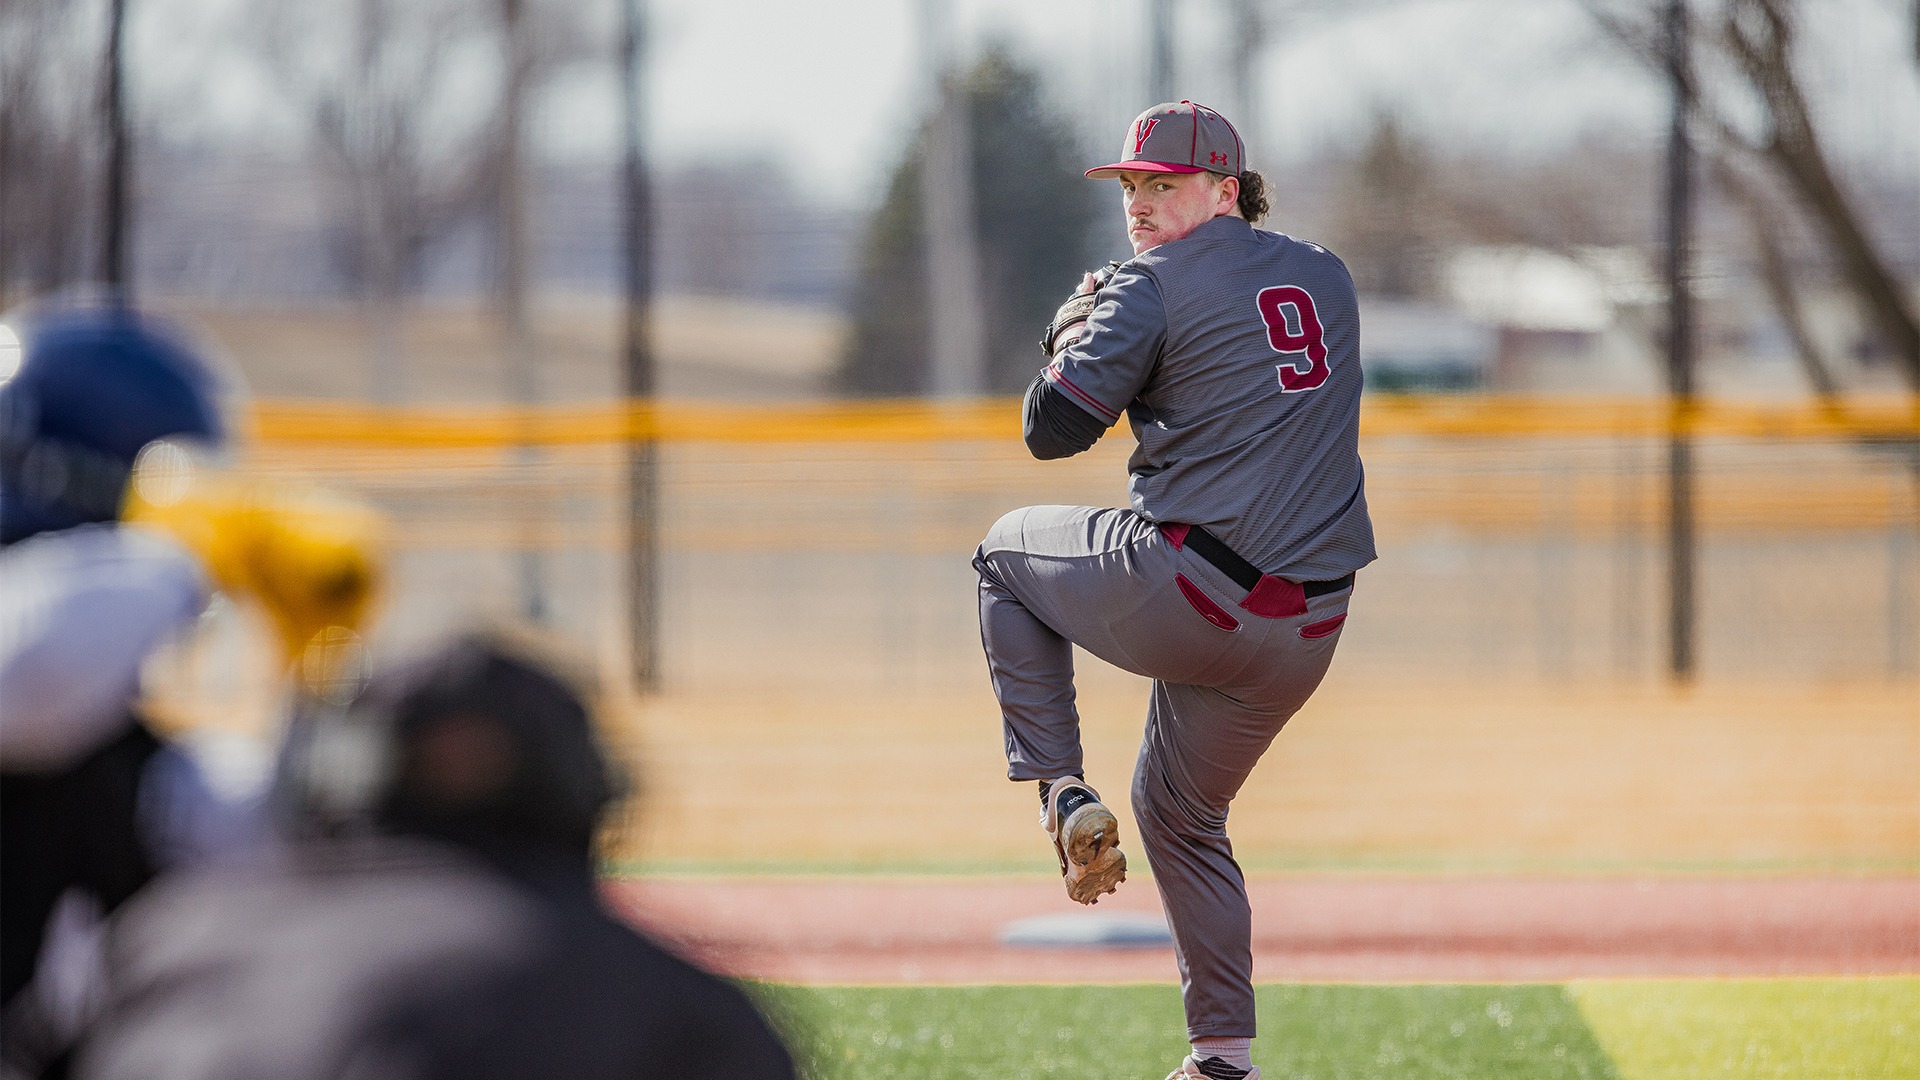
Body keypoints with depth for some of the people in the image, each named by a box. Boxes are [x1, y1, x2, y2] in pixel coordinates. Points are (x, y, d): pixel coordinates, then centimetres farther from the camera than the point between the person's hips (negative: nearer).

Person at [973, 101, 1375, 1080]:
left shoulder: (1153, 288, -6)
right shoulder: (1326, 278, 15)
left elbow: (1052, 428, -7)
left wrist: (1073, 332, 12)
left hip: (1181, 595, -6)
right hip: (1307, 629, 6)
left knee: (1005, 553, 23)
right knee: (1182, 813, 26)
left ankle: (1065, 797, 12)